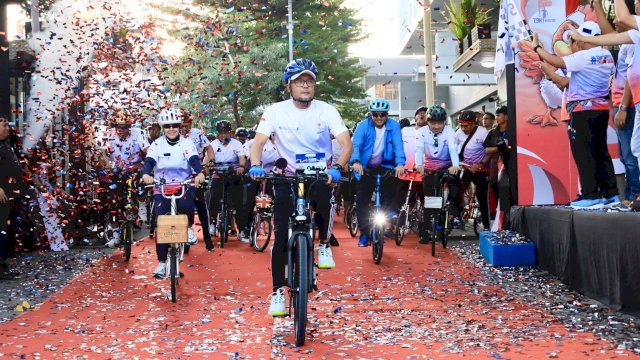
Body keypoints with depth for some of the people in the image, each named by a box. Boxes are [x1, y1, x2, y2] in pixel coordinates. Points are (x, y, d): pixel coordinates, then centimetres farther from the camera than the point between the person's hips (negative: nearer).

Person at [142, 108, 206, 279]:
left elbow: (194, 160, -16)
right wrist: (146, 174, -36)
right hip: (162, 186, 1)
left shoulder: (187, 143, 0)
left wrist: (199, 173, -38)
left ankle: (189, 227, 2)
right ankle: (162, 262, 4)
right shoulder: (157, 144, 2)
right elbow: (149, 161, -13)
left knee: (185, 206, -33)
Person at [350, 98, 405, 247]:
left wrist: (400, 163, -35)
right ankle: (364, 233, 11)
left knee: (393, 180, -32)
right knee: (362, 200, -2)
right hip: (366, 168, 0)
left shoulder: (394, 126, -5)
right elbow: (356, 145, -21)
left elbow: (398, 145, -16)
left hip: (386, 166, 0)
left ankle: (390, 211, -13)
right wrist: (356, 161, -40)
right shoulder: (364, 126, -8)